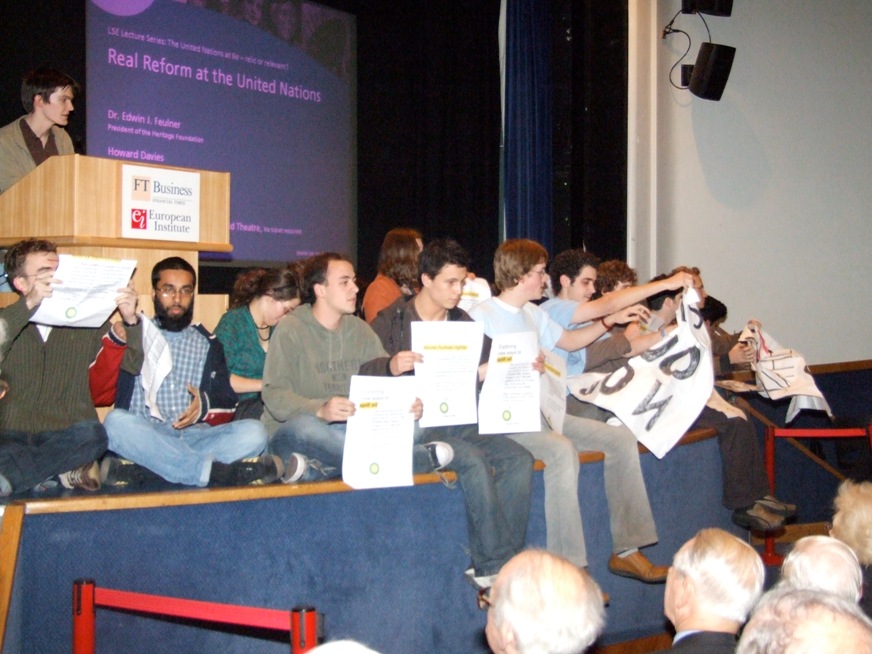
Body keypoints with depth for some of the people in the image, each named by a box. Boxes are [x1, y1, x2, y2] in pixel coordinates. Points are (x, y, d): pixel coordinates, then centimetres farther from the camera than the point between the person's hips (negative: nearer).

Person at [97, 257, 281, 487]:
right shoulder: (132, 336, 15)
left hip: (196, 437, 3)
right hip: (144, 438, -2)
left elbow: (227, 409, 17)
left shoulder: (208, 344, 22)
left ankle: (143, 470, -36)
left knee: (253, 431, -24)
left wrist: (206, 406, -7)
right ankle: (215, 472, -38)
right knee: (117, 421, -34)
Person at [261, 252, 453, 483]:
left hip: (348, 432, 5)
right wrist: (320, 410, -35)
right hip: (291, 436, -5)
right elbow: (274, 395, -17)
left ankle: (314, 468, -33)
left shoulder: (360, 330, 12)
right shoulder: (291, 330, -6)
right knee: (303, 426, -40)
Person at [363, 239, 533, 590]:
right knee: (473, 460, -31)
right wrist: (391, 365, -31)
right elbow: (362, 371, -10)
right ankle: (499, 566, -21)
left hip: (460, 422, 6)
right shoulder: (391, 321, 1)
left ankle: (489, 566, -15)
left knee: (519, 459, -17)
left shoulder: (463, 322, 18)